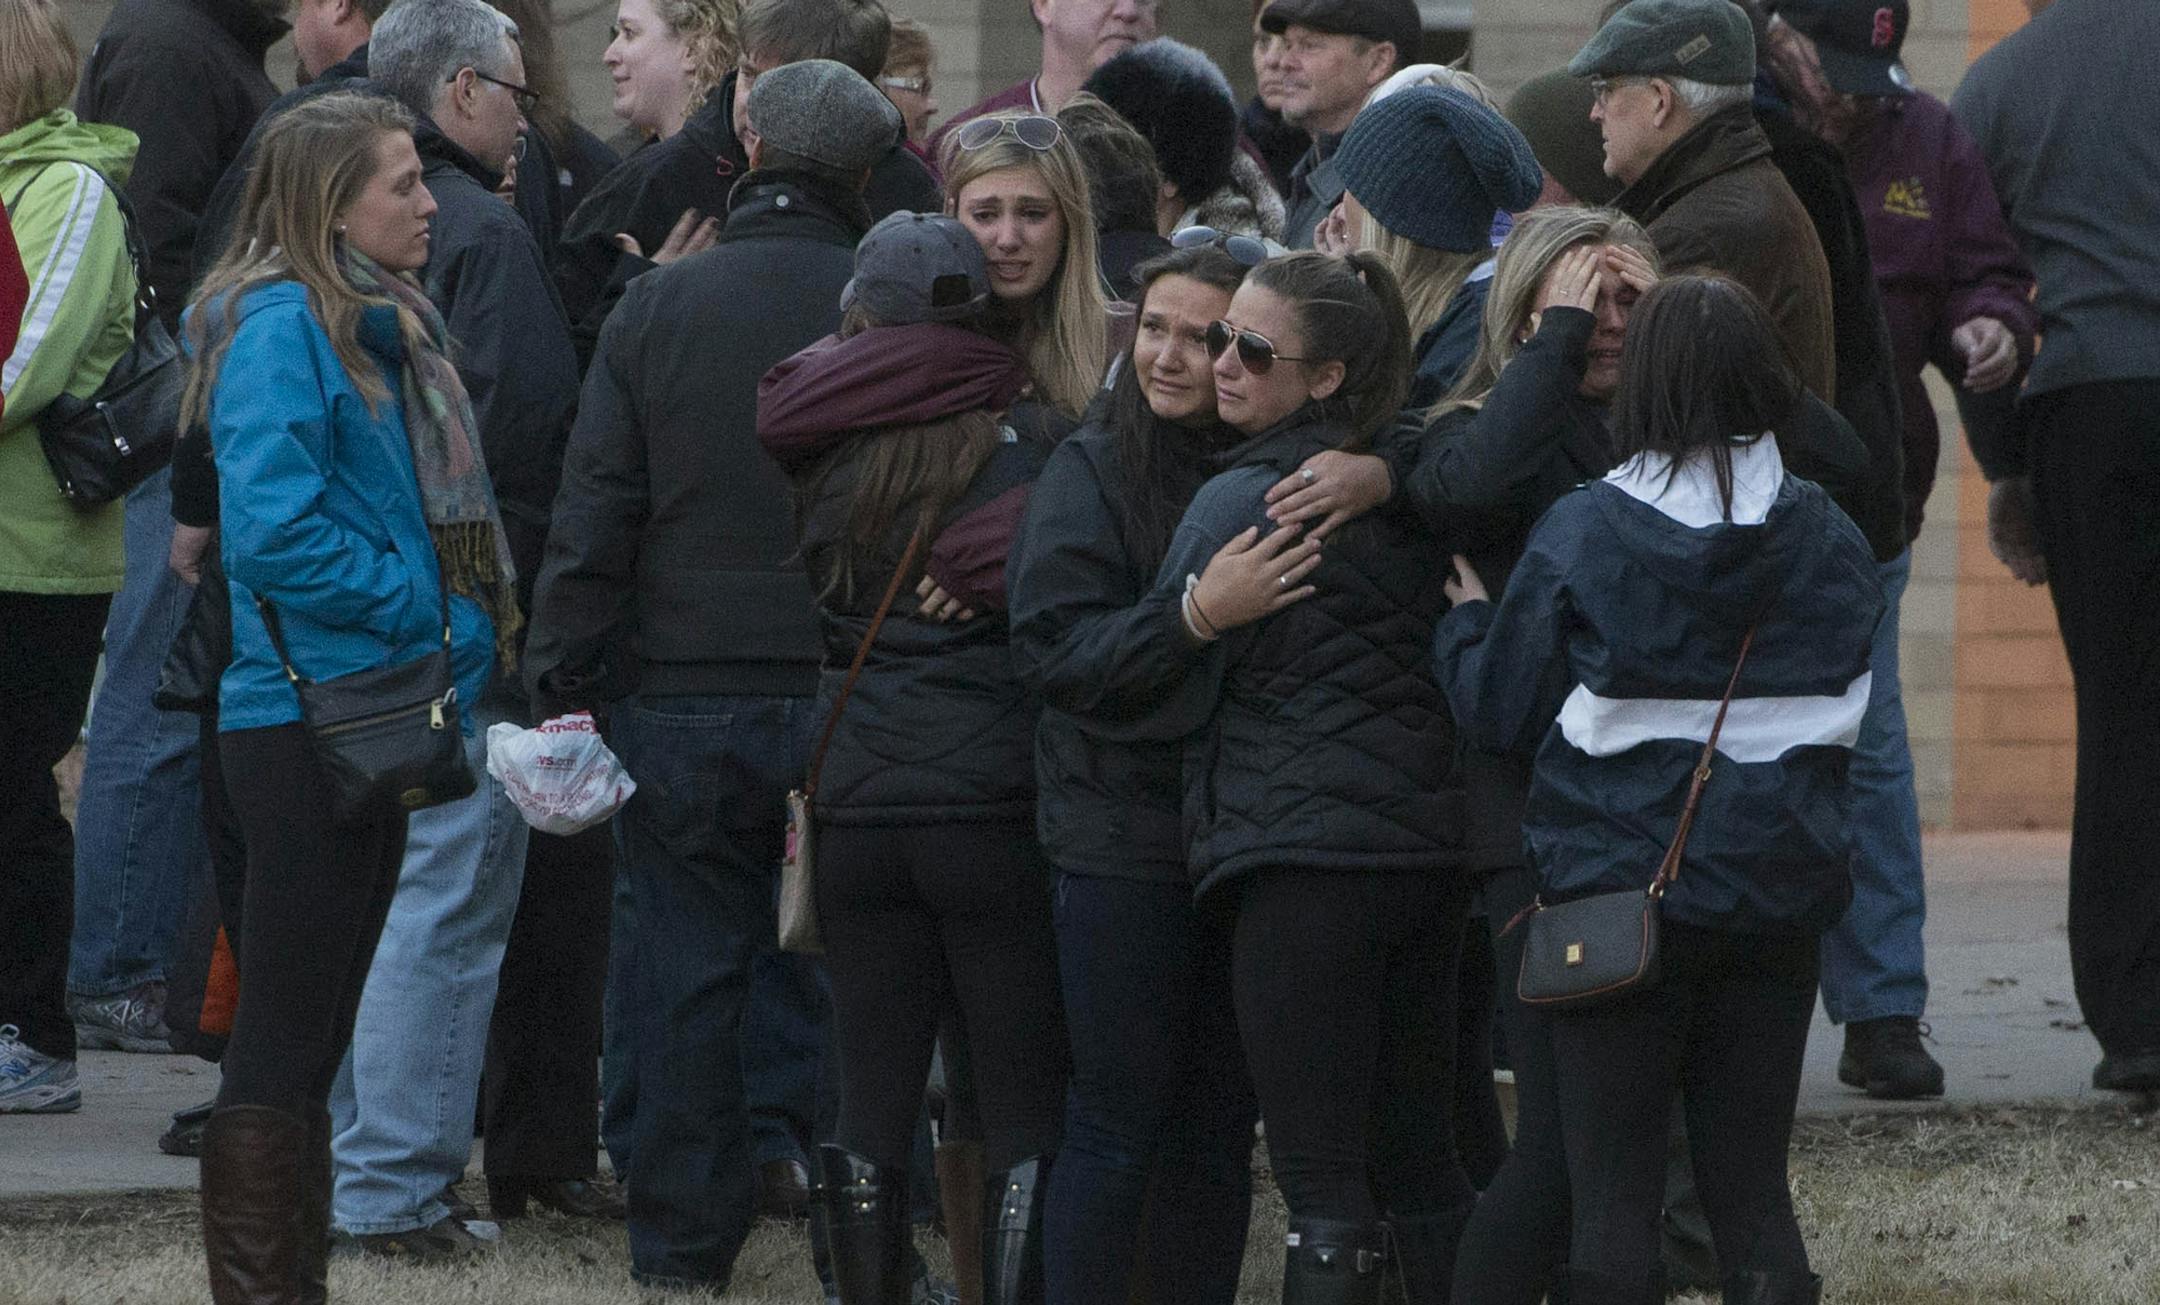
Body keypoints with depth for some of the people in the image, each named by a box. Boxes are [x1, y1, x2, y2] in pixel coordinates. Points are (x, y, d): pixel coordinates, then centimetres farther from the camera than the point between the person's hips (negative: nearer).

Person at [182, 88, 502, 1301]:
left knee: (321, 1033, 13)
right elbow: (275, 531, -22)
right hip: (306, 718, -10)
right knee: (285, 1041, -6)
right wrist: (436, 612, -15)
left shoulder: (383, 326, 15)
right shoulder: (280, 326, -14)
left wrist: (457, 625, 6)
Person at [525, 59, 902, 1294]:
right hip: (851, 706, -1)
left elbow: (593, 517, -1)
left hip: (686, 704, 1)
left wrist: (565, 682, 3)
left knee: (689, 978, 7)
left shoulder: (656, 309, 0)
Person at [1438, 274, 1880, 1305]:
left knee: (1613, 1192, 3)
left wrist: (1464, 619, 15)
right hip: (1782, 900, 3)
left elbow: (1499, 710, -3)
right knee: (1752, 1186, 10)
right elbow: (1846, 706, 12)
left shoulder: (1580, 535, -10)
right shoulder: (1830, 541, 1)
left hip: (1619, 890, -3)